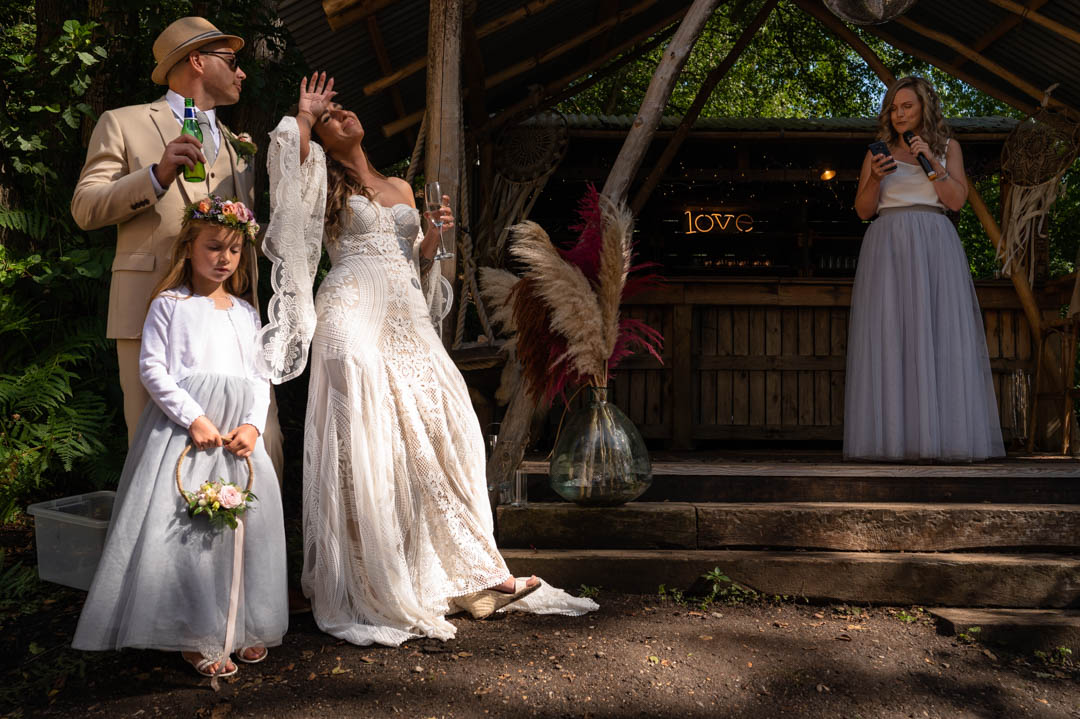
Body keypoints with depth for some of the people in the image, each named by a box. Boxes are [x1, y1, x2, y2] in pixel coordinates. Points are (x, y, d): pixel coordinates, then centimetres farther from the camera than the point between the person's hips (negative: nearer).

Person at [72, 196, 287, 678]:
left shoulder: (246, 312, 15)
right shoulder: (170, 304, 2)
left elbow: (261, 375, 12)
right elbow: (152, 368, -6)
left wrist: (253, 425, -5)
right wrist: (194, 418, -15)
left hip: (240, 432, 5)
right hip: (186, 426, -4)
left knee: (248, 524, 3)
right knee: (186, 527, -8)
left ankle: (246, 625, 18)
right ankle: (194, 637, 3)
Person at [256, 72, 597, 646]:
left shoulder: (401, 188, 24)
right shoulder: (326, 182, 11)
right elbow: (292, 162, -12)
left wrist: (433, 236, 6)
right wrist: (304, 117, 3)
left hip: (407, 319, 5)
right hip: (354, 315, -5)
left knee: (435, 436, 0)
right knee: (368, 445, -12)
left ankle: (469, 571, 9)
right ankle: (377, 591, -5)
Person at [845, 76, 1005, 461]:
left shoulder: (948, 147, 15)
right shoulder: (878, 151, 15)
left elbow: (957, 200, 3)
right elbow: (863, 210, 9)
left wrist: (931, 162, -6)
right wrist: (876, 177, -8)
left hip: (935, 245, 0)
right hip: (888, 246, 0)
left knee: (939, 334, -7)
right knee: (889, 336, -8)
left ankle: (943, 434, -6)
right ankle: (893, 436, -9)